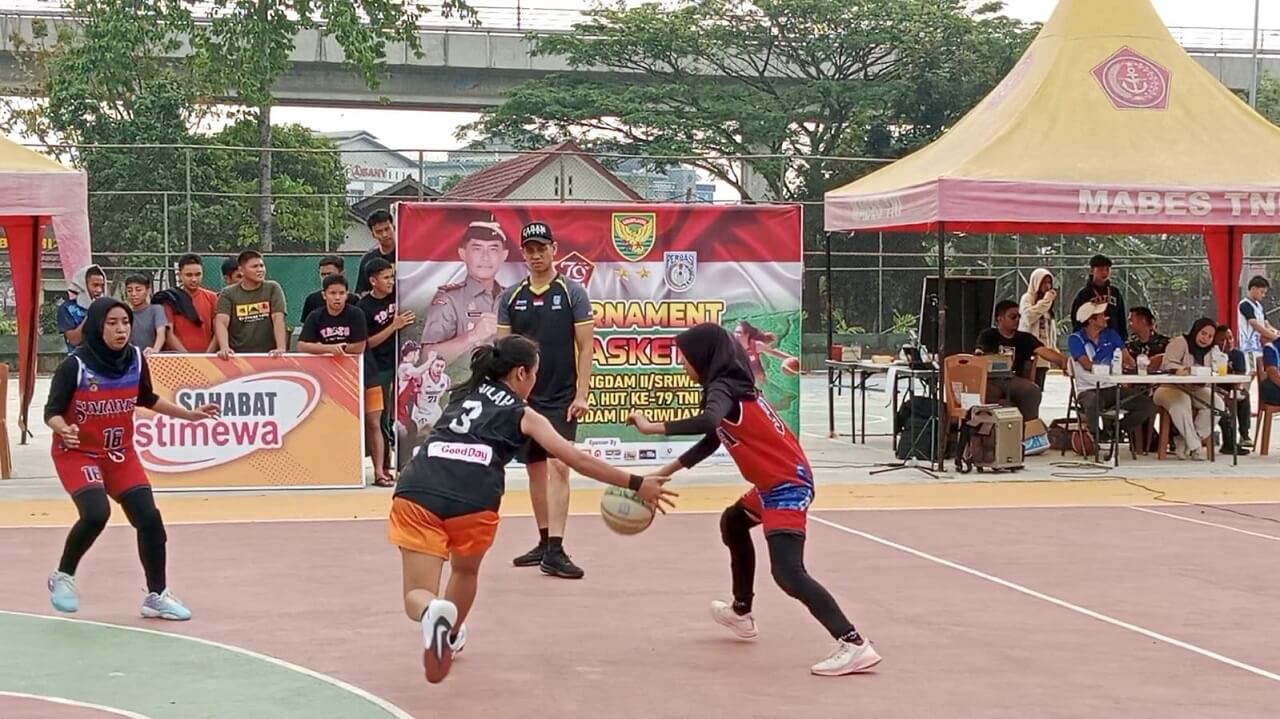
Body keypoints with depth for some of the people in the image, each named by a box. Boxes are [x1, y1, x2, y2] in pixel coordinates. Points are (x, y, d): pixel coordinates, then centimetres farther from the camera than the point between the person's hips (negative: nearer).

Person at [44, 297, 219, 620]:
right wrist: (64, 430, -36)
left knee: (149, 518, -5)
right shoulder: (75, 365, -19)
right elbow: (52, 411, -15)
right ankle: (63, 576, 1)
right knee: (96, 514, -26)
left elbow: (147, 399, 13)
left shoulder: (136, 359, -5)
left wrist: (188, 414, 9)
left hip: (120, 454, 5)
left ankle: (157, 596, 12)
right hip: (77, 453, -5)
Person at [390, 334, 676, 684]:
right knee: (465, 571, 32)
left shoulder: (461, 396, 26)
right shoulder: (523, 414, 15)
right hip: (472, 501, -2)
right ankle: (450, 636, 48)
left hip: (416, 494, 2)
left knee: (417, 597, 1)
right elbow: (578, 460, 8)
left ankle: (433, 613, -31)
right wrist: (636, 484, 10)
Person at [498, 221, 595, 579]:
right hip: (524, 397, 4)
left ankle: (555, 550, -16)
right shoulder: (511, 297, 7)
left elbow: (586, 347, -3)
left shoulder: (573, 293, -2)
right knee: (535, 467, 11)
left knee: (558, 465, -13)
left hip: (561, 397, -4)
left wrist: (581, 394, -10)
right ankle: (544, 542, 22)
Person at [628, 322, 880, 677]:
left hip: (787, 486, -11)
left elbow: (709, 422, -39)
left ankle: (854, 645, -31)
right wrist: (664, 473, 24)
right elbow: (713, 438, 23)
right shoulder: (731, 386, 13)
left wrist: (651, 427, -36)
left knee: (788, 573, -22)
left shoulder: (723, 389, -16)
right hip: (776, 483, 11)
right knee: (732, 523, 34)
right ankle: (741, 613, 46)